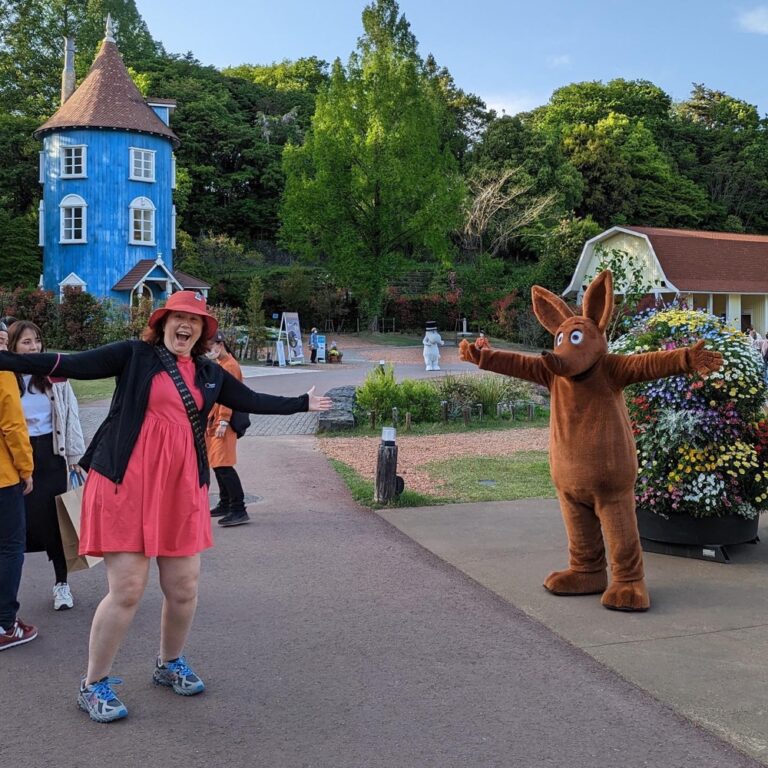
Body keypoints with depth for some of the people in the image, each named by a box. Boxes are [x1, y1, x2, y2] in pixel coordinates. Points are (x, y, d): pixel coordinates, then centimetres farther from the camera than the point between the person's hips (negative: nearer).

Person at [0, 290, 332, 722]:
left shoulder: (210, 373, 14)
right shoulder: (134, 355, 0)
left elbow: (253, 401, 24)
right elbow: (73, 365, -7)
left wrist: (303, 403, 30)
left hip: (182, 487, 5)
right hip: (126, 484, -5)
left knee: (184, 588, 8)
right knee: (127, 590, -5)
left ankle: (170, 664, 35)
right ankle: (94, 685, 15)